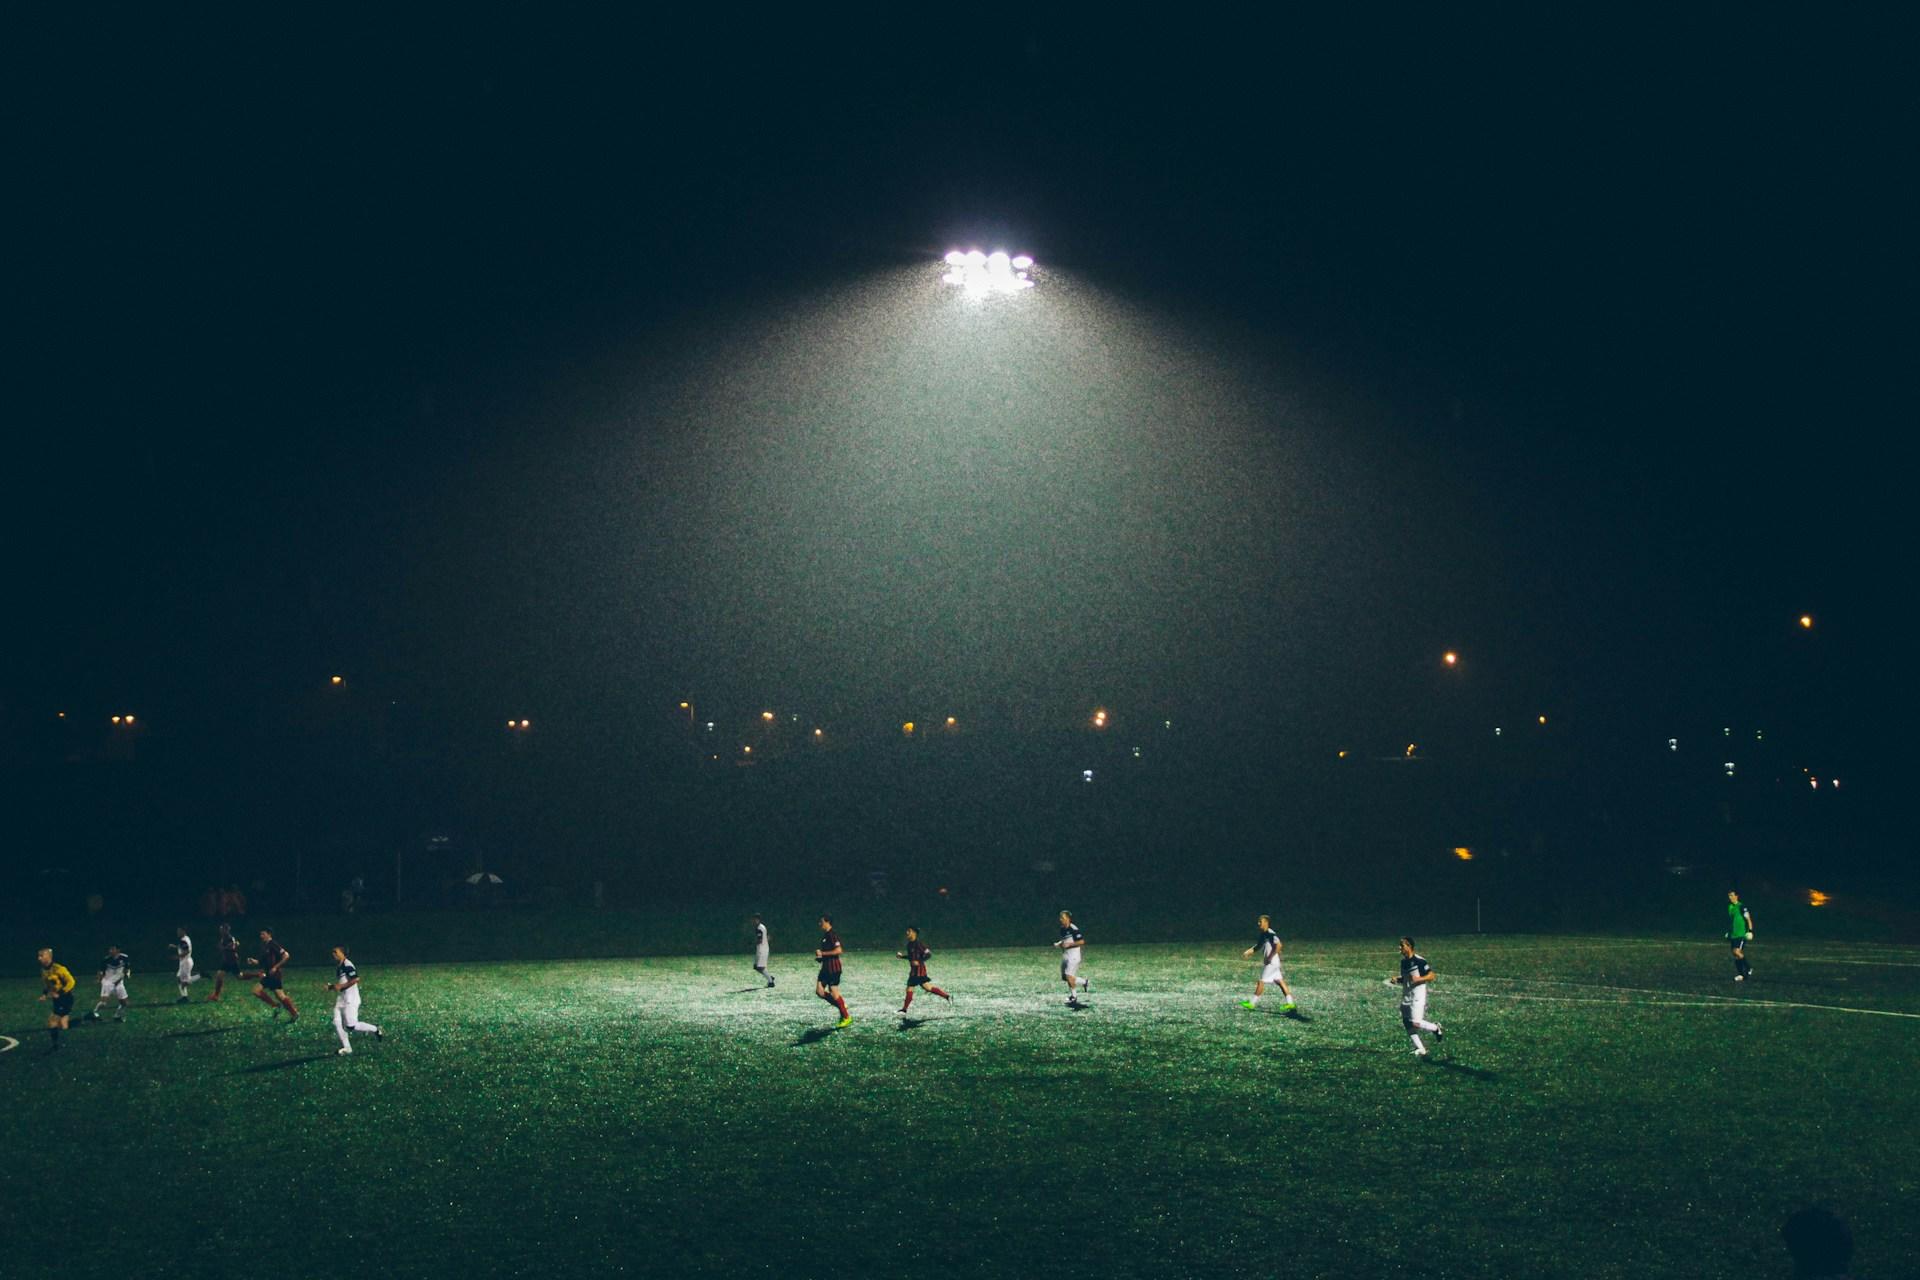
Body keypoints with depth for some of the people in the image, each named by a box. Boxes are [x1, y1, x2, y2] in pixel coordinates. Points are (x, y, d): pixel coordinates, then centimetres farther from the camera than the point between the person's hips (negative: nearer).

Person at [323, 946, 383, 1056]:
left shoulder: (347, 965, -15)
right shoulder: (337, 967, 14)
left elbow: (356, 979, -24)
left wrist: (341, 986, -20)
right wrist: (331, 986, 8)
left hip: (350, 1000, -9)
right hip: (340, 1000, 9)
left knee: (351, 1026, -9)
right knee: (337, 1023, -1)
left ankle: (375, 1030, 9)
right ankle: (346, 1047, 8)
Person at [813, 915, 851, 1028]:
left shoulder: (832, 935, -16)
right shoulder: (824, 935, 14)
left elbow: (838, 950, -25)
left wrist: (823, 953, -20)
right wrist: (819, 956, 9)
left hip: (833, 968, -10)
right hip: (825, 968, 10)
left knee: (834, 993, -5)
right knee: (819, 991, 3)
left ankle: (846, 1017, 5)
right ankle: (841, 1005, 15)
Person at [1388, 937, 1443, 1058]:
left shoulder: (1419, 960, -14)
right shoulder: (1403, 961, 10)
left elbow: (1431, 976, -11)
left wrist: (1419, 979, -25)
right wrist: (1397, 980, 3)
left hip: (1418, 996, -8)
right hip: (1406, 996, 8)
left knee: (1415, 1023, -15)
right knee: (1407, 1024, 4)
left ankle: (1436, 1028, 12)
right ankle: (1420, 1049, 14)